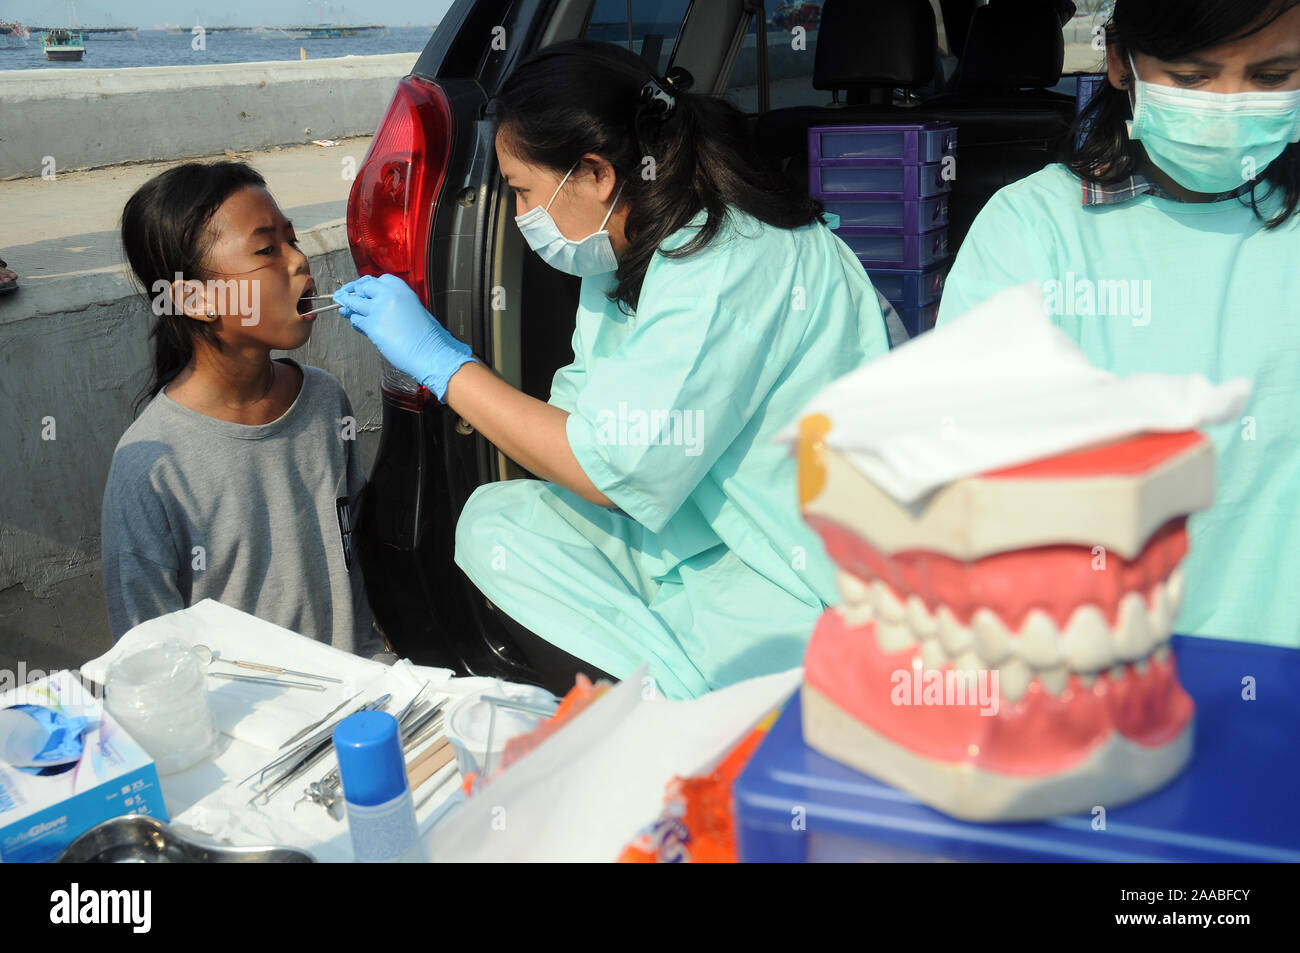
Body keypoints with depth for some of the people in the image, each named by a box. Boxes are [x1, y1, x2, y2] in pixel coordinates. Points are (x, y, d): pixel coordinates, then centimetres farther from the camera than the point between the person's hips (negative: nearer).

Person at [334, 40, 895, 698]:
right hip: (712, 532, 10)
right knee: (493, 523, -1)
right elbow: (586, 418, 9)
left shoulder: (730, 268, -23)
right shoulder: (631, 252, 6)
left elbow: (608, 470, -24)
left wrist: (440, 363, -16)